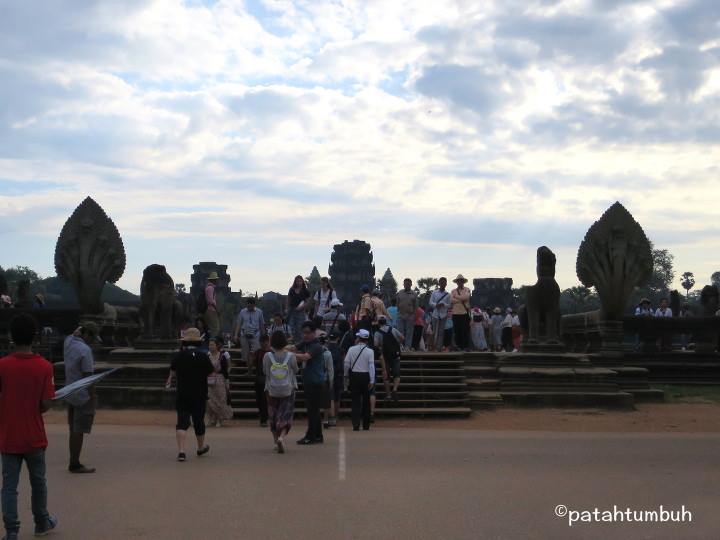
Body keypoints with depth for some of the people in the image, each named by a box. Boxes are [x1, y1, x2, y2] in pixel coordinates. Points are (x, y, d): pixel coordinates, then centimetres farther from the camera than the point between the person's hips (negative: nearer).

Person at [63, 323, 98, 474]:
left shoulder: (68, 342, 4)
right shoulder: (85, 350, -19)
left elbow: (73, 335, 28)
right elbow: (88, 377, -19)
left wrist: (81, 329, 4)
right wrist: (93, 399, -14)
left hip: (70, 394, 8)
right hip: (83, 396, -8)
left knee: (74, 430, 13)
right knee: (79, 431, -2)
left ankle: (74, 462, 18)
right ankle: (75, 464, 2)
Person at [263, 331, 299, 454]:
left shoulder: (267, 356, -11)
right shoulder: (291, 356, -10)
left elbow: (264, 371, 4)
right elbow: (295, 370, 4)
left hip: (272, 391, 1)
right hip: (288, 391, -1)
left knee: (273, 417, 17)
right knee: (286, 416, 3)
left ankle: (276, 441, 23)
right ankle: (281, 437, -20)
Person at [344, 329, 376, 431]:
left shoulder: (352, 349, -3)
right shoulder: (370, 351, -6)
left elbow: (346, 363, -2)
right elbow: (371, 366, -10)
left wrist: (347, 376, 11)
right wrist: (372, 381, -6)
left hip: (354, 376, 0)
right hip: (365, 377, 0)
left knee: (356, 401, 3)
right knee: (366, 401, 11)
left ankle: (356, 425, -7)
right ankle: (366, 425, 18)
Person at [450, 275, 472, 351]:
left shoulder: (467, 290, 8)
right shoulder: (453, 291, 12)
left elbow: (465, 297, -12)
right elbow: (451, 300, -4)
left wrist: (456, 296, -2)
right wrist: (461, 300, -10)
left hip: (465, 313, -2)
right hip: (456, 313, 2)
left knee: (466, 330, -4)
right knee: (457, 331, 2)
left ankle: (466, 346, -2)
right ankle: (458, 346, 8)